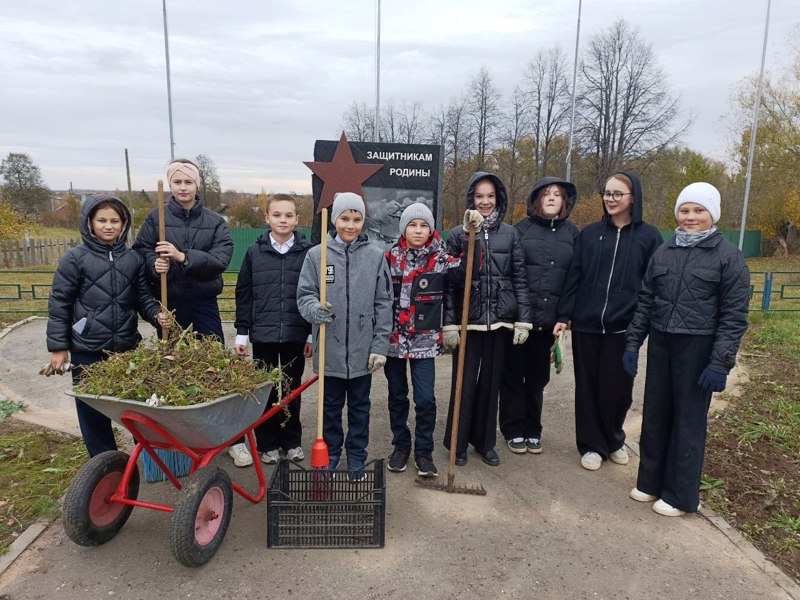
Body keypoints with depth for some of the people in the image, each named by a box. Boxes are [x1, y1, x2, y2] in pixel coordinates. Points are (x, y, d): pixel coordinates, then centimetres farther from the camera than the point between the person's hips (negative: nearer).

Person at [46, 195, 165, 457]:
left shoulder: (133, 259, 4)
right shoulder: (75, 259, -4)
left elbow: (143, 297, 9)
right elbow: (59, 304, -2)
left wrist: (156, 314, -12)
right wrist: (58, 347, -3)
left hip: (128, 347, 2)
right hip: (87, 350, -2)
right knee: (93, 409, 7)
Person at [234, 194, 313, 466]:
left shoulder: (307, 252, -1)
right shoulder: (254, 252, 3)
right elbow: (244, 295, 5)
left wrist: (313, 334, 0)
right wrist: (242, 333, 2)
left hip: (295, 335, 0)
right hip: (263, 334, 1)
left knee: (292, 388, 11)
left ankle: (292, 440, 26)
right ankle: (267, 443, 23)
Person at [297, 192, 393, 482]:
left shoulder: (376, 256, -1)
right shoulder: (316, 255, -2)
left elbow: (383, 304, -1)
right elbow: (305, 294, -1)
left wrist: (380, 345, -5)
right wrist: (314, 309, -25)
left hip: (363, 349, 0)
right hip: (329, 348, 0)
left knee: (359, 406, 15)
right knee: (331, 406, 15)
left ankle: (357, 459, 31)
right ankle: (329, 457, 33)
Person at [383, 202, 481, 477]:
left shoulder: (440, 258, -1)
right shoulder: (389, 258, -1)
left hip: (425, 341, -1)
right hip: (393, 339, 1)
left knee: (425, 399, -2)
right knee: (397, 395, 14)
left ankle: (423, 452, 16)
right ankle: (400, 445, 31)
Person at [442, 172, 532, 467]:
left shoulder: (510, 234, 6)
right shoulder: (458, 235, 1)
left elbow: (519, 279, 5)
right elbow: (449, 283, -1)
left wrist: (523, 320, -1)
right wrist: (449, 324, -6)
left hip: (500, 319, 2)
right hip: (468, 319, -2)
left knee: (491, 382, 12)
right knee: (465, 383, 4)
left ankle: (485, 441, 28)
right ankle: (458, 443, 22)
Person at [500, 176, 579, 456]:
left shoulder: (572, 233, 8)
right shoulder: (522, 228, 2)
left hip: (549, 318, 2)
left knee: (538, 376, 12)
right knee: (514, 374, 7)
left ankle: (532, 430, 27)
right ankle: (513, 430, 21)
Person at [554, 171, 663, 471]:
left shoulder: (648, 236, 1)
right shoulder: (589, 233, 6)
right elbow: (573, 277, 5)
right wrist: (564, 316, -1)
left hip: (624, 327, -1)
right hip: (586, 325, 2)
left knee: (617, 388, 7)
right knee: (587, 387, 9)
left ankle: (614, 440, 33)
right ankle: (592, 445, 25)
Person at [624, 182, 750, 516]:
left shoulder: (728, 256, -6)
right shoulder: (663, 253, 7)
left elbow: (734, 316, -8)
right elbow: (645, 301, 10)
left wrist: (721, 363, -14)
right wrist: (633, 343, 6)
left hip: (698, 348, -4)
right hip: (660, 344, 5)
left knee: (688, 419, 6)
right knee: (655, 414, 12)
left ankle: (680, 494, 21)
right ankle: (650, 480, 29)